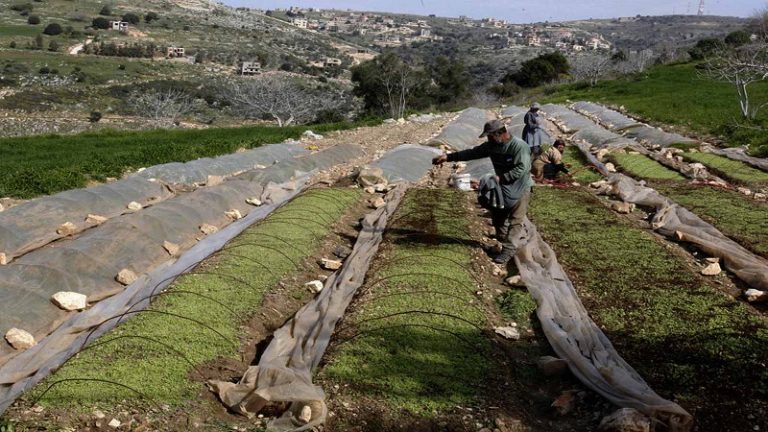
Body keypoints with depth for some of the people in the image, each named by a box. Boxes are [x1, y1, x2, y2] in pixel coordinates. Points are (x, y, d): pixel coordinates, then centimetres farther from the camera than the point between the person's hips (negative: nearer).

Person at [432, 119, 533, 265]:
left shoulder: (519, 146, -24)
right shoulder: (491, 146, -1)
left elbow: (521, 169, -29)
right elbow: (472, 153, 1)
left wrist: (501, 178, -31)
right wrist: (449, 157, -4)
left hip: (520, 189, -8)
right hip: (502, 188, 8)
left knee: (515, 221, -4)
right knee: (497, 217, 14)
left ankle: (508, 250, -3)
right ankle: (503, 240, 29)